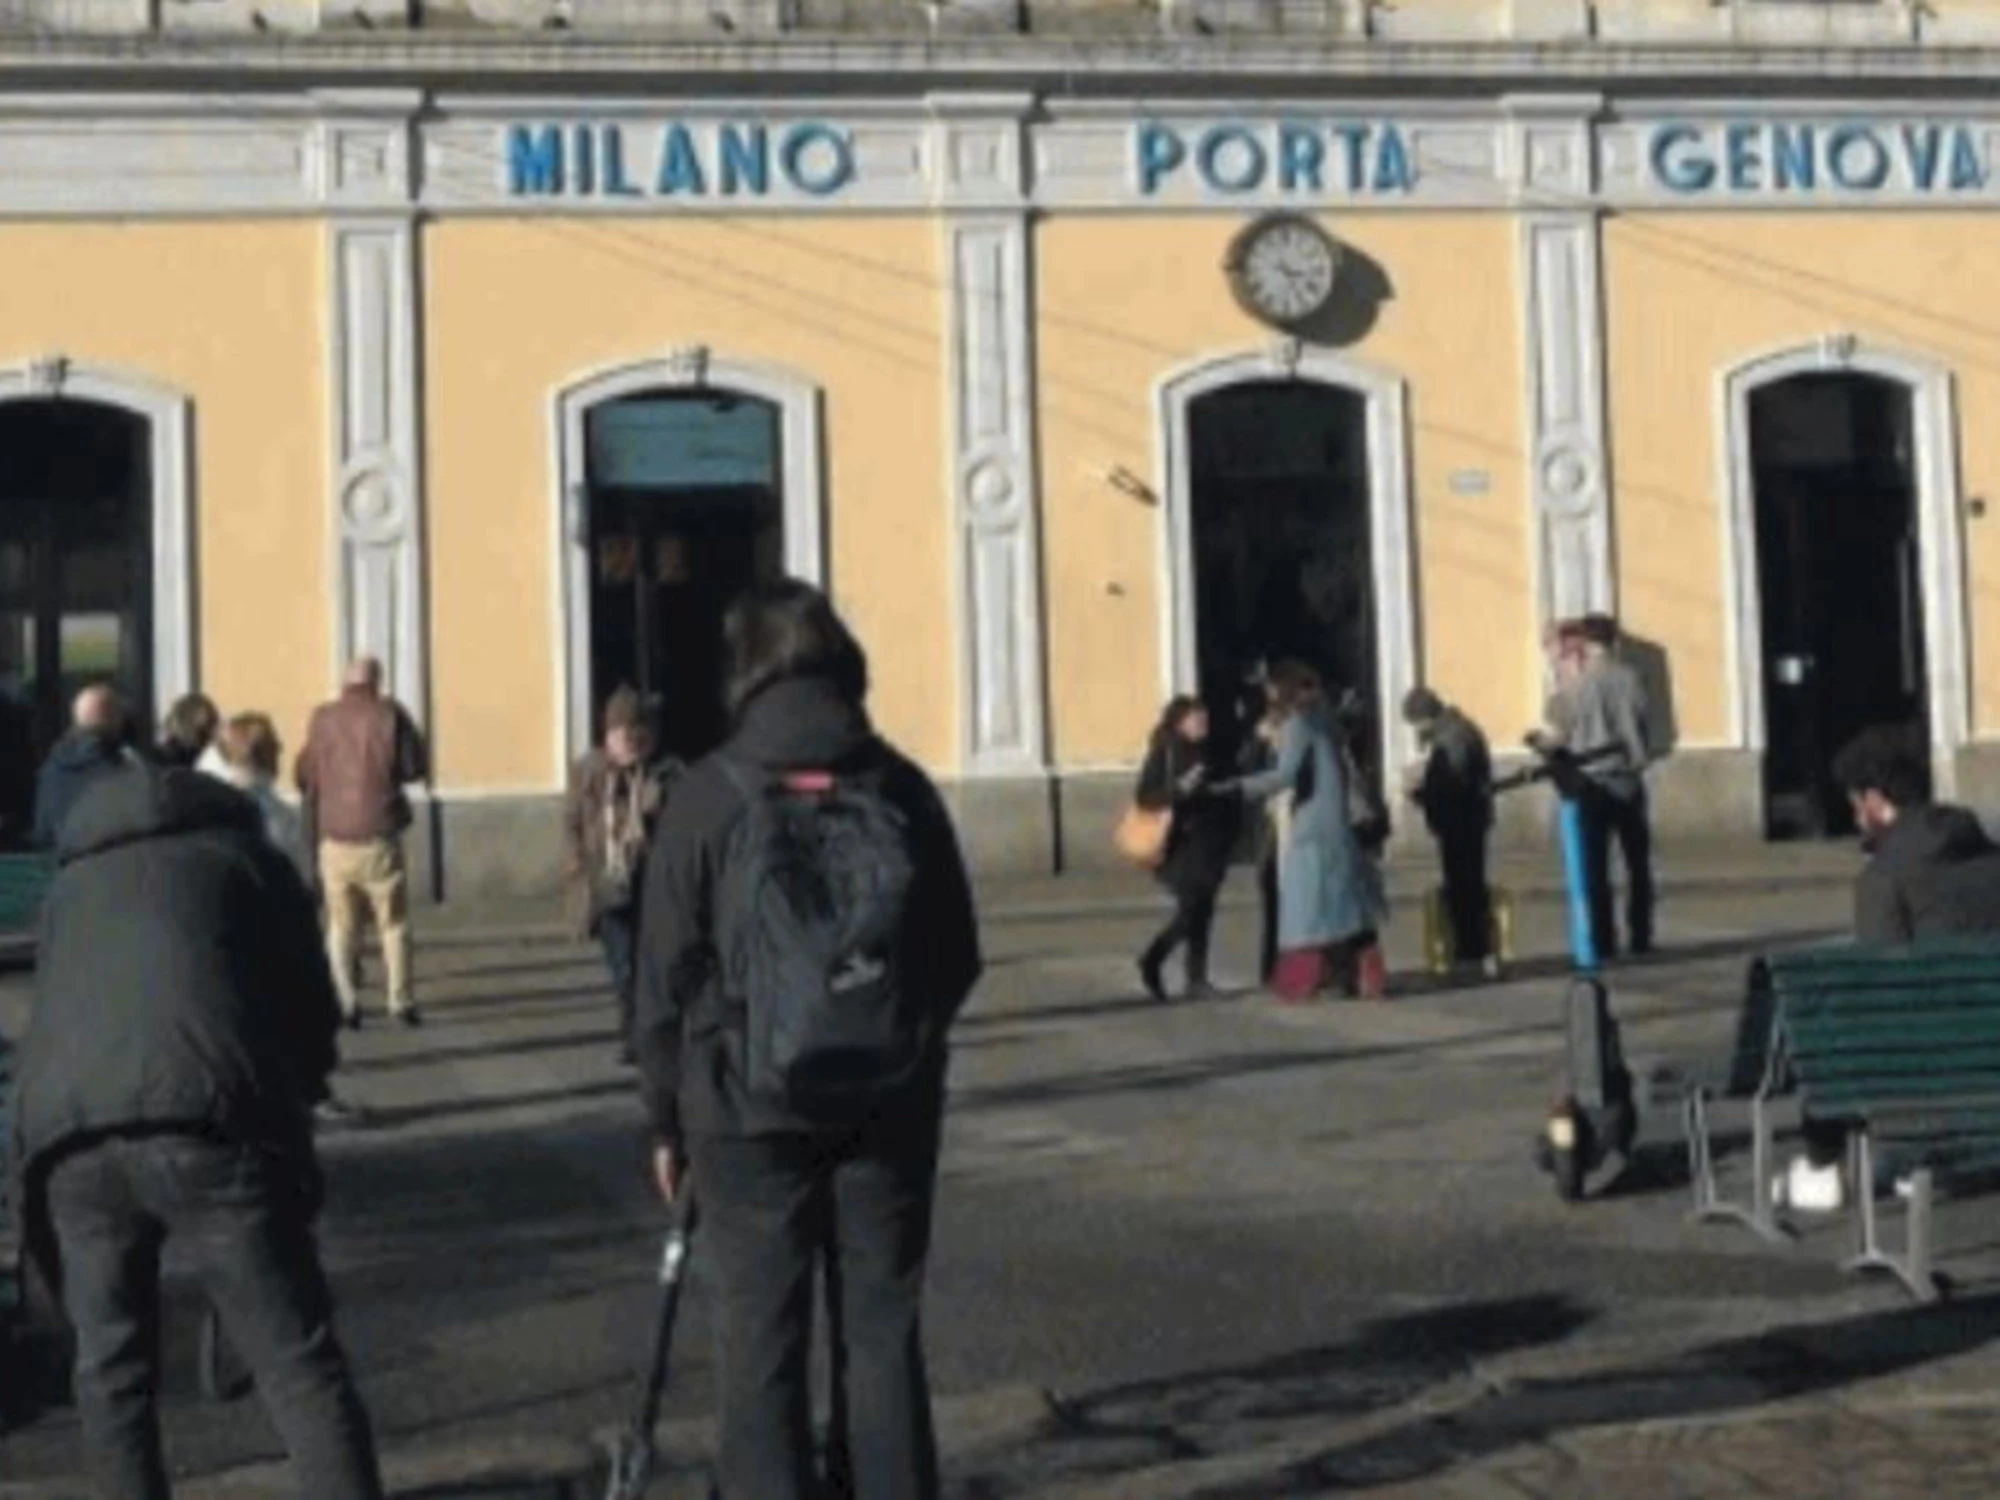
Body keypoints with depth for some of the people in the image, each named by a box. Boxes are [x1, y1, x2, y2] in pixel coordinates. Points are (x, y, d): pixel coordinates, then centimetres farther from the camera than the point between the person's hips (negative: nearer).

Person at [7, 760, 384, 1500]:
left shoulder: (73, 885, 35)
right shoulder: (243, 854, 25)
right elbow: (314, 1010, 21)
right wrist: (281, 1104, 37)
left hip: (68, 1136, 3)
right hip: (206, 1122, -3)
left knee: (110, 1366, 18)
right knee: (299, 1362, 1)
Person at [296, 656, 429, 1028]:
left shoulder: (323, 719, -1)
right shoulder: (389, 715, -6)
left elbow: (304, 775, 4)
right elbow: (416, 766, -5)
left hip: (335, 840, 2)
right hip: (379, 836, -1)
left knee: (340, 923, 10)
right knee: (394, 923, 8)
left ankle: (345, 997, -2)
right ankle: (400, 1001, 5)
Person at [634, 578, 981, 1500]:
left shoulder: (707, 798, -7)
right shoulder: (901, 789, 1)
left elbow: (667, 977, -5)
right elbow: (959, 957, 7)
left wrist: (667, 1117, 6)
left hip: (750, 1112, -3)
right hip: (889, 1107, 3)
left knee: (762, 1344, 5)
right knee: (883, 1333, 12)